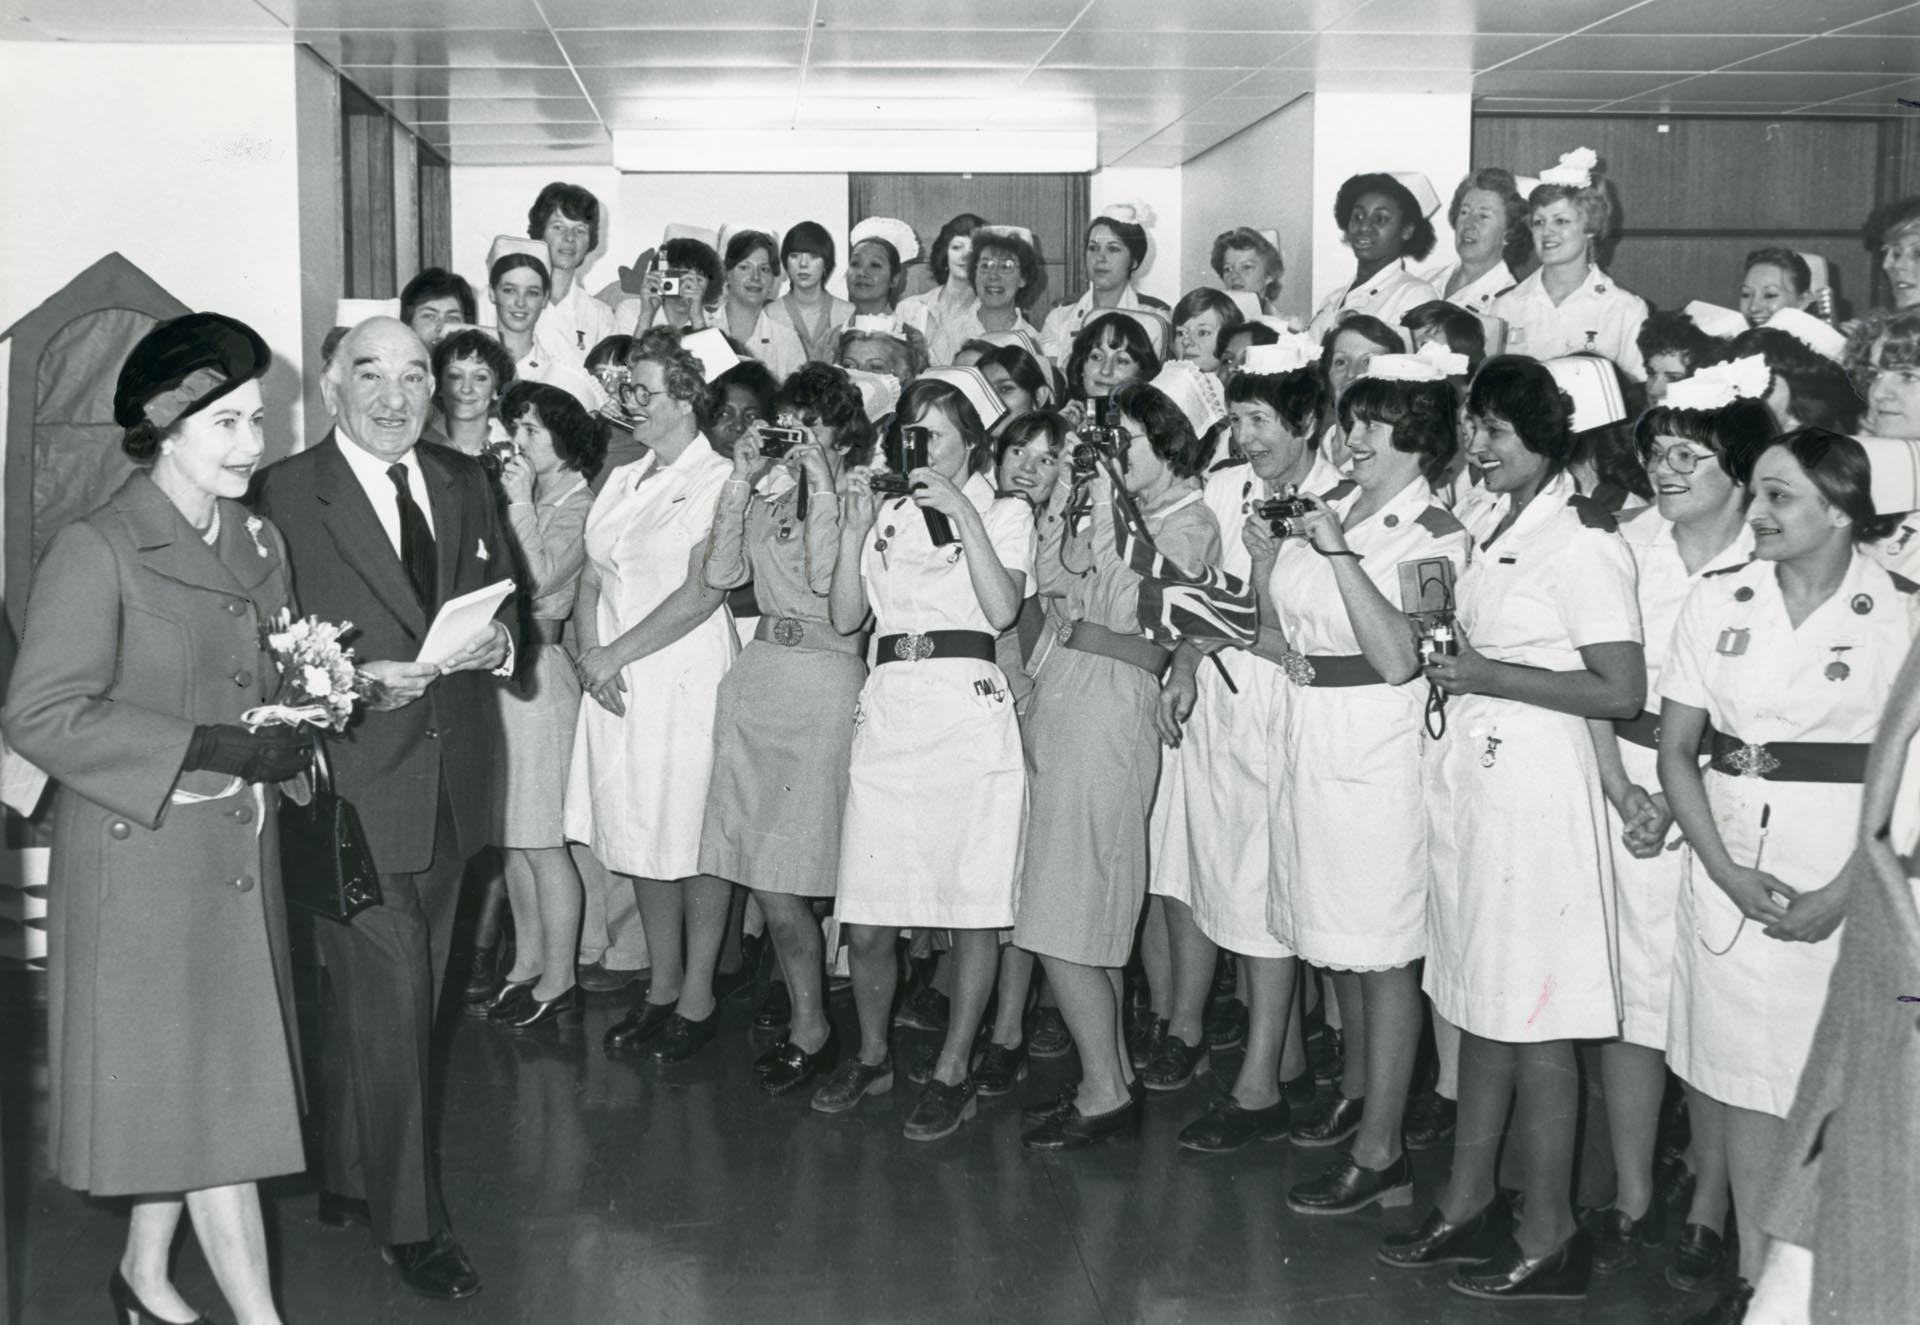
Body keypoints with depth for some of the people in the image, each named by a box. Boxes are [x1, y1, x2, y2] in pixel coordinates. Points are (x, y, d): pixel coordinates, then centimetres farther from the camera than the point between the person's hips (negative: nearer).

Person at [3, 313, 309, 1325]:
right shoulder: (96, 552, -13)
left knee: (192, 1088, 17)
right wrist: (211, 750, -22)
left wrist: (298, 729, -6)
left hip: (238, 852, 7)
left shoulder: (260, 545, 9)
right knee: (204, 1093, -2)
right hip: (142, 858, -7)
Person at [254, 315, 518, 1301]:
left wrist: (498, 640, -5)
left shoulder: (464, 483, 10)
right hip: (355, 783, -6)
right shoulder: (285, 495, -8)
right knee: (389, 1001, -3)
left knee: (371, 999, 18)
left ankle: (347, 1175, 35)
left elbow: (502, 595, 17)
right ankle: (408, 1220, 10)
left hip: (449, 780, 6)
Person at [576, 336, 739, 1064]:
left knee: (695, 837, 0)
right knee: (640, 835, 10)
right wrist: (592, 657, -5)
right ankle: (662, 988, 22)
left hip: (686, 673, -6)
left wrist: (614, 654, -11)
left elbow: (702, 593, -15)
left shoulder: (717, 480, -7)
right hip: (616, 681, 7)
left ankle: (697, 997, 10)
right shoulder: (620, 482, 15)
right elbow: (591, 580, 13)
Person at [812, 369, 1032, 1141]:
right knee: (865, 918, 3)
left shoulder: (1004, 513, 8)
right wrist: (855, 531, -2)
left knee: (973, 905, 1)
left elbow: (1003, 607, -9)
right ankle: (872, 1055, 24)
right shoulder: (889, 515, 17)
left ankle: (953, 1071, 14)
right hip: (888, 713, 3)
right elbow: (846, 618, 8)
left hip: (969, 712, -3)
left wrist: (962, 514, -11)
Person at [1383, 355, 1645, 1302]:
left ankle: (1550, 1238, 13)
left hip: (1533, 779, -8)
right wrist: (1451, 662, 6)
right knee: (1477, 1001, 15)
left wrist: (1489, 676, -17)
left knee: (1530, 1018, 0)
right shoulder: (1492, 521, 10)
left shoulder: (1580, 543, -15)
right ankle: (1469, 1205, 27)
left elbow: (1623, 691, -17)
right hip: (1471, 768, 8)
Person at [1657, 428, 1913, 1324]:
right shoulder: (1717, 603, 4)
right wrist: (1727, 872, -6)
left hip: (1848, 881, -2)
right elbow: (1676, 752, 5)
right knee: (1730, 1071, 5)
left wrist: (1841, 894, -14)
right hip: (1730, 866, 3)